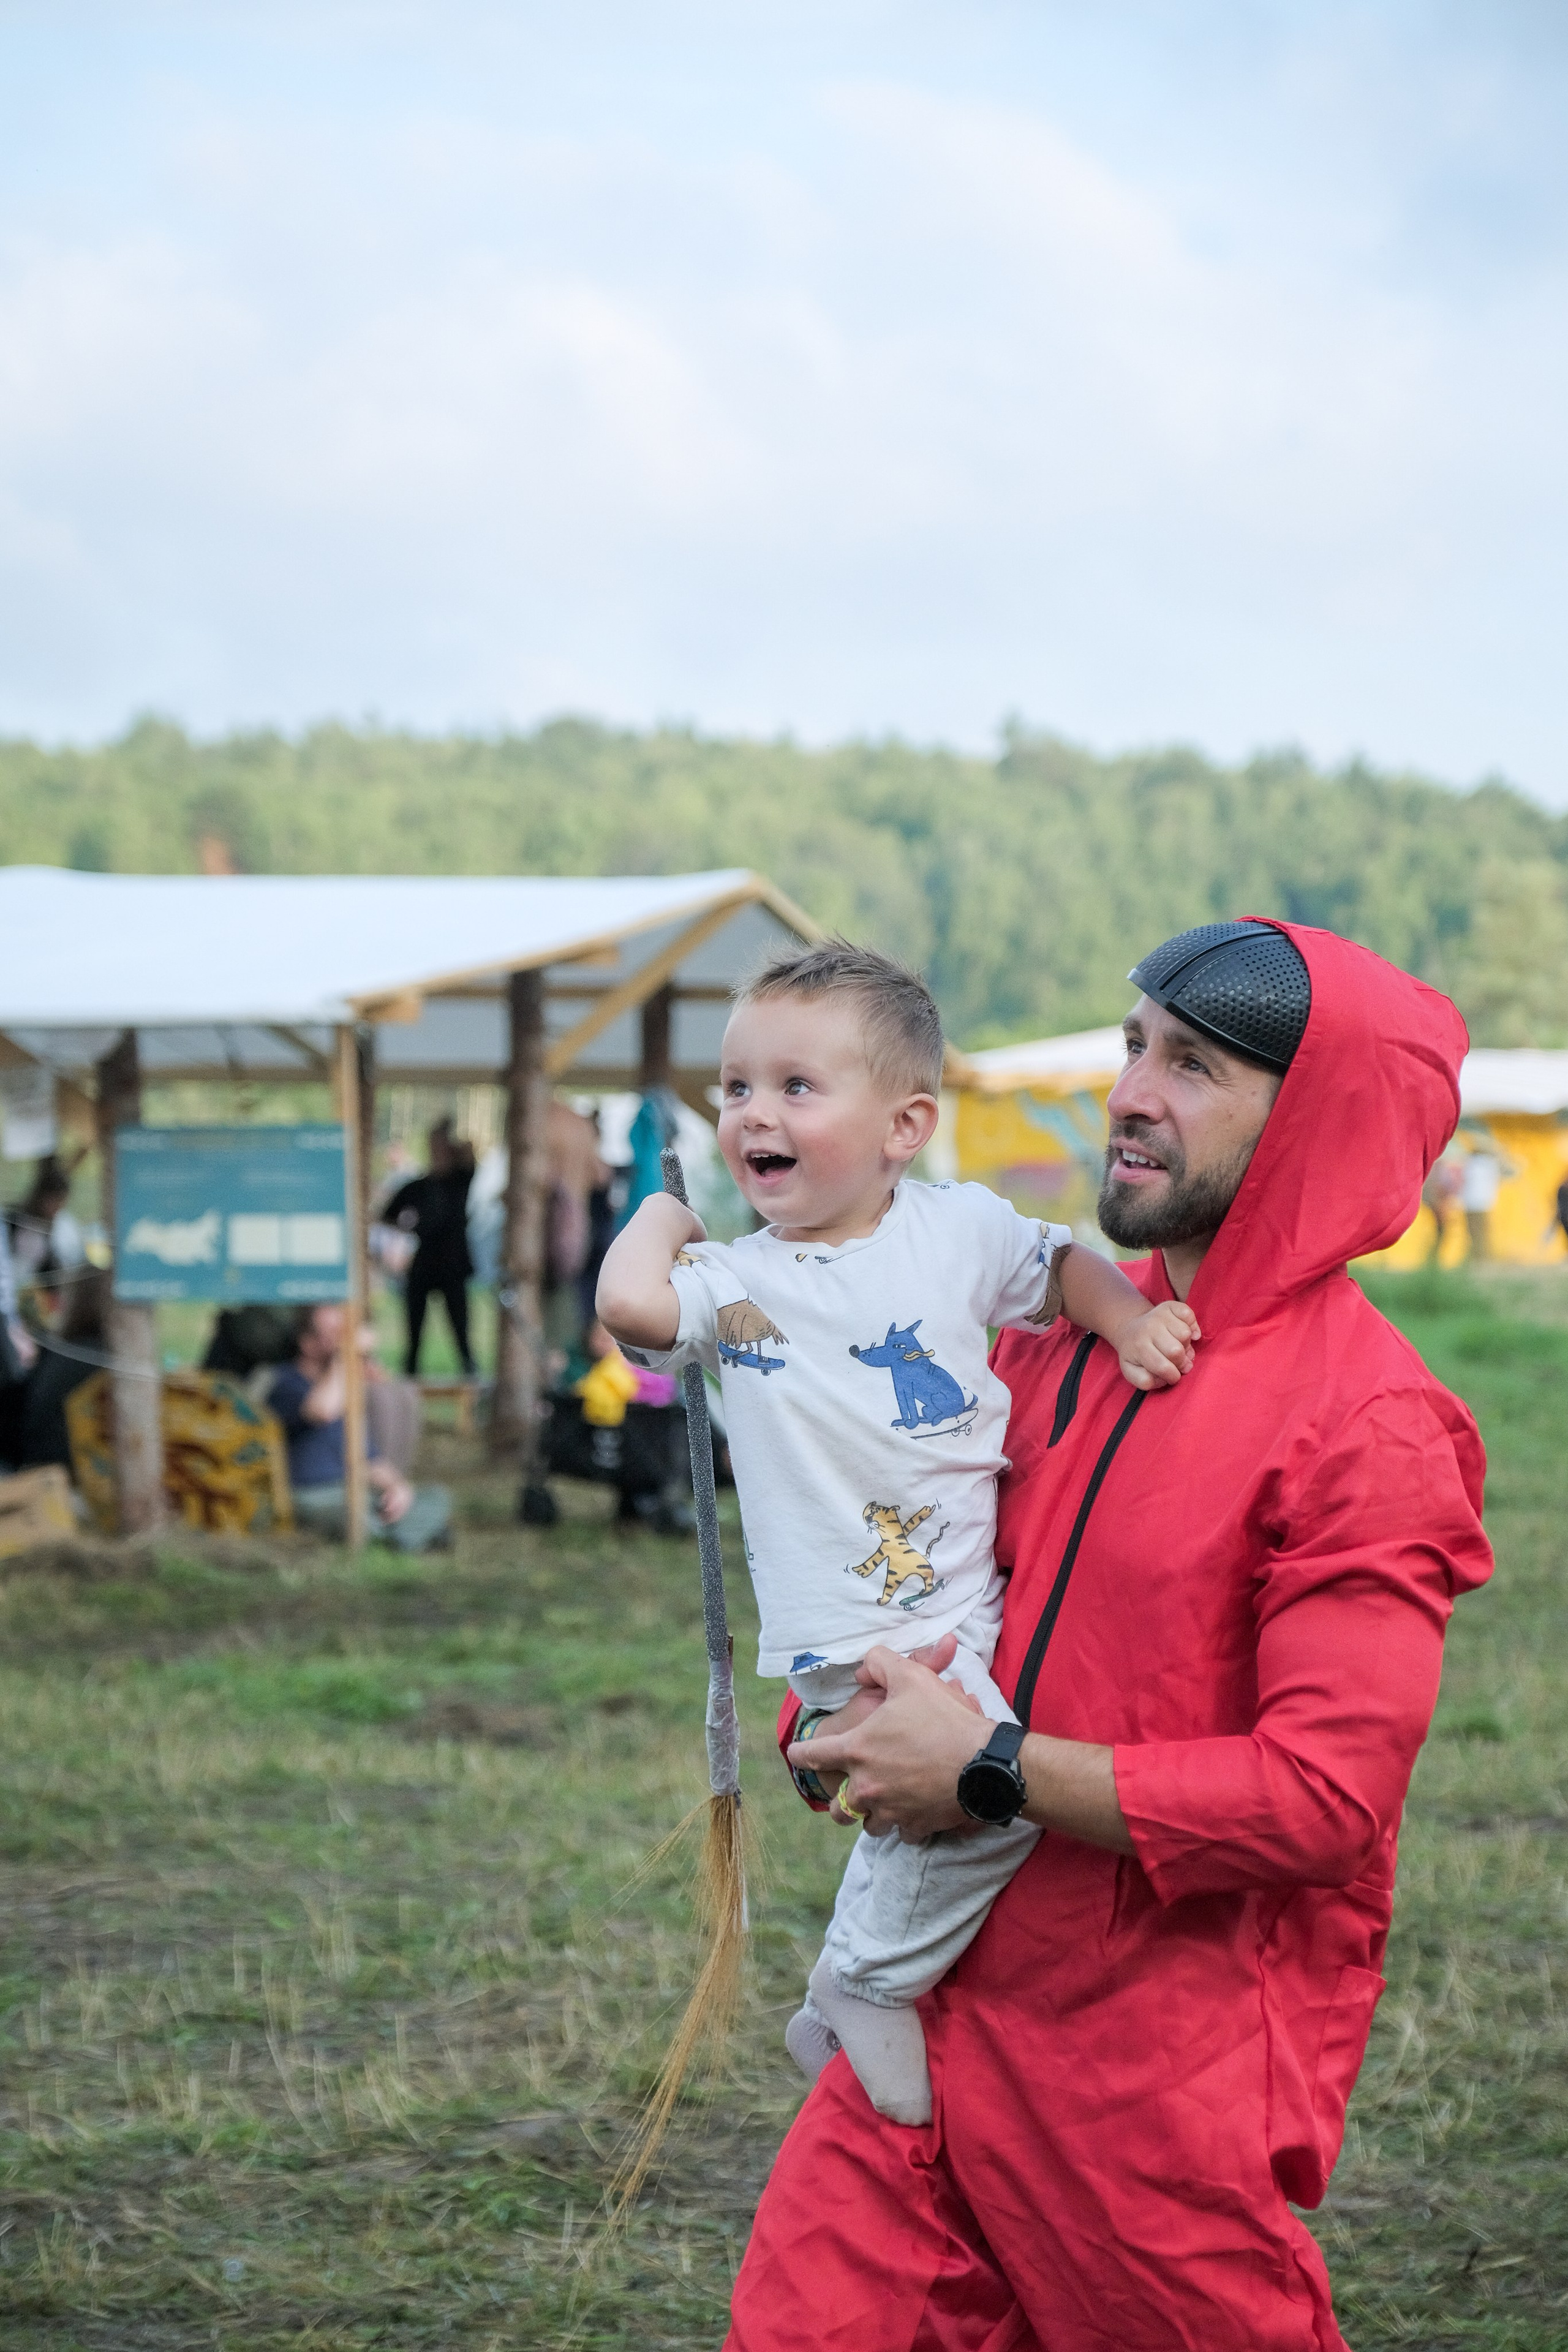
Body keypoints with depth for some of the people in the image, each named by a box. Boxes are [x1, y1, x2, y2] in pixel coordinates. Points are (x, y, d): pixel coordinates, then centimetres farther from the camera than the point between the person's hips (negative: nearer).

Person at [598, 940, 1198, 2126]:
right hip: (861, 1636, -5)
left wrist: (1127, 1318, 1)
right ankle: (866, 1990, -4)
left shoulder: (960, 1227, 3)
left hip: (983, 1595, 5)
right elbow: (632, 1303, -25)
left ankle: (862, 1982, 32)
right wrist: (662, 1213, -5)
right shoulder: (737, 1282, -5)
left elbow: (1060, 1266, 21)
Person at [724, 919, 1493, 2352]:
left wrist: (993, 1770, -19)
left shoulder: (1369, 1426, -15)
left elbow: (1328, 1795, -21)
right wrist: (849, 1726, -1)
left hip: (1174, 2070, -6)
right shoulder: (1065, 1333, 8)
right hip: (955, 2003, 6)